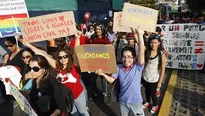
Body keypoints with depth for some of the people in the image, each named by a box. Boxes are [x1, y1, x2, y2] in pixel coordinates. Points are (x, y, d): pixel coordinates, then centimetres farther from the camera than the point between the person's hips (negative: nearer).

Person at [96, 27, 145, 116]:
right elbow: (111, 80, -8)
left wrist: (139, 34, -43)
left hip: (135, 100, -3)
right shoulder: (119, 67, -9)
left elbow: (141, 52, -34)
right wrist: (103, 74, -27)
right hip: (123, 100, 3)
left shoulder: (137, 67, -19)